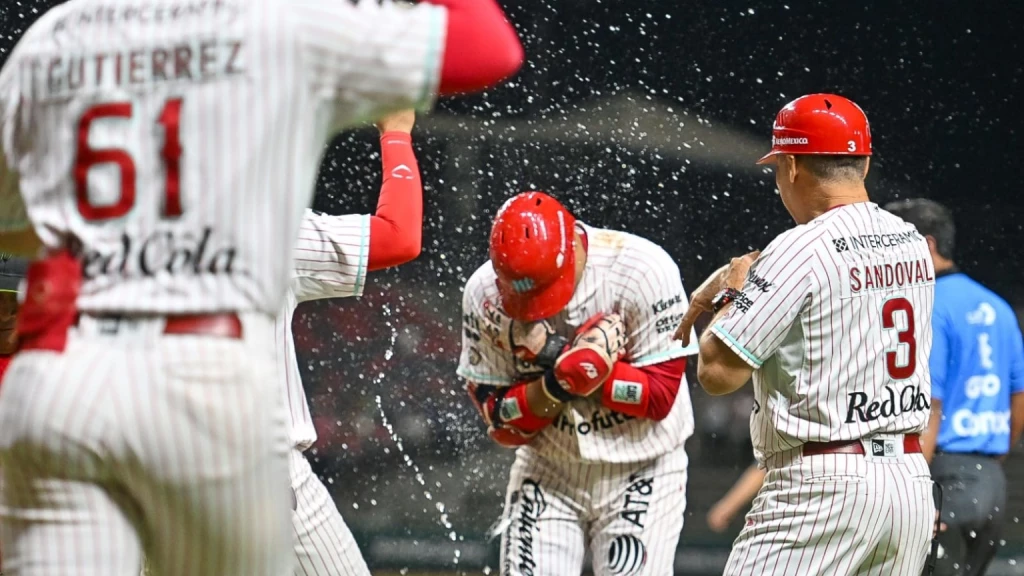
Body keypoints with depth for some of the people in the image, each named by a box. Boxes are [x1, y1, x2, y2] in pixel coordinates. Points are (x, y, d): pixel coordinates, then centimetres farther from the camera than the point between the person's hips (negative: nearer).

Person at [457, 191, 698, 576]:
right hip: (548, 471, 2)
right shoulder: (485, 295, -12)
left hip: (640, 472, -2)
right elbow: (501, 420, -7)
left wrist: (564, 359, -26)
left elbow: (660, 396, -18)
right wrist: (557, 382, -27)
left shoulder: (643, 271, -20)